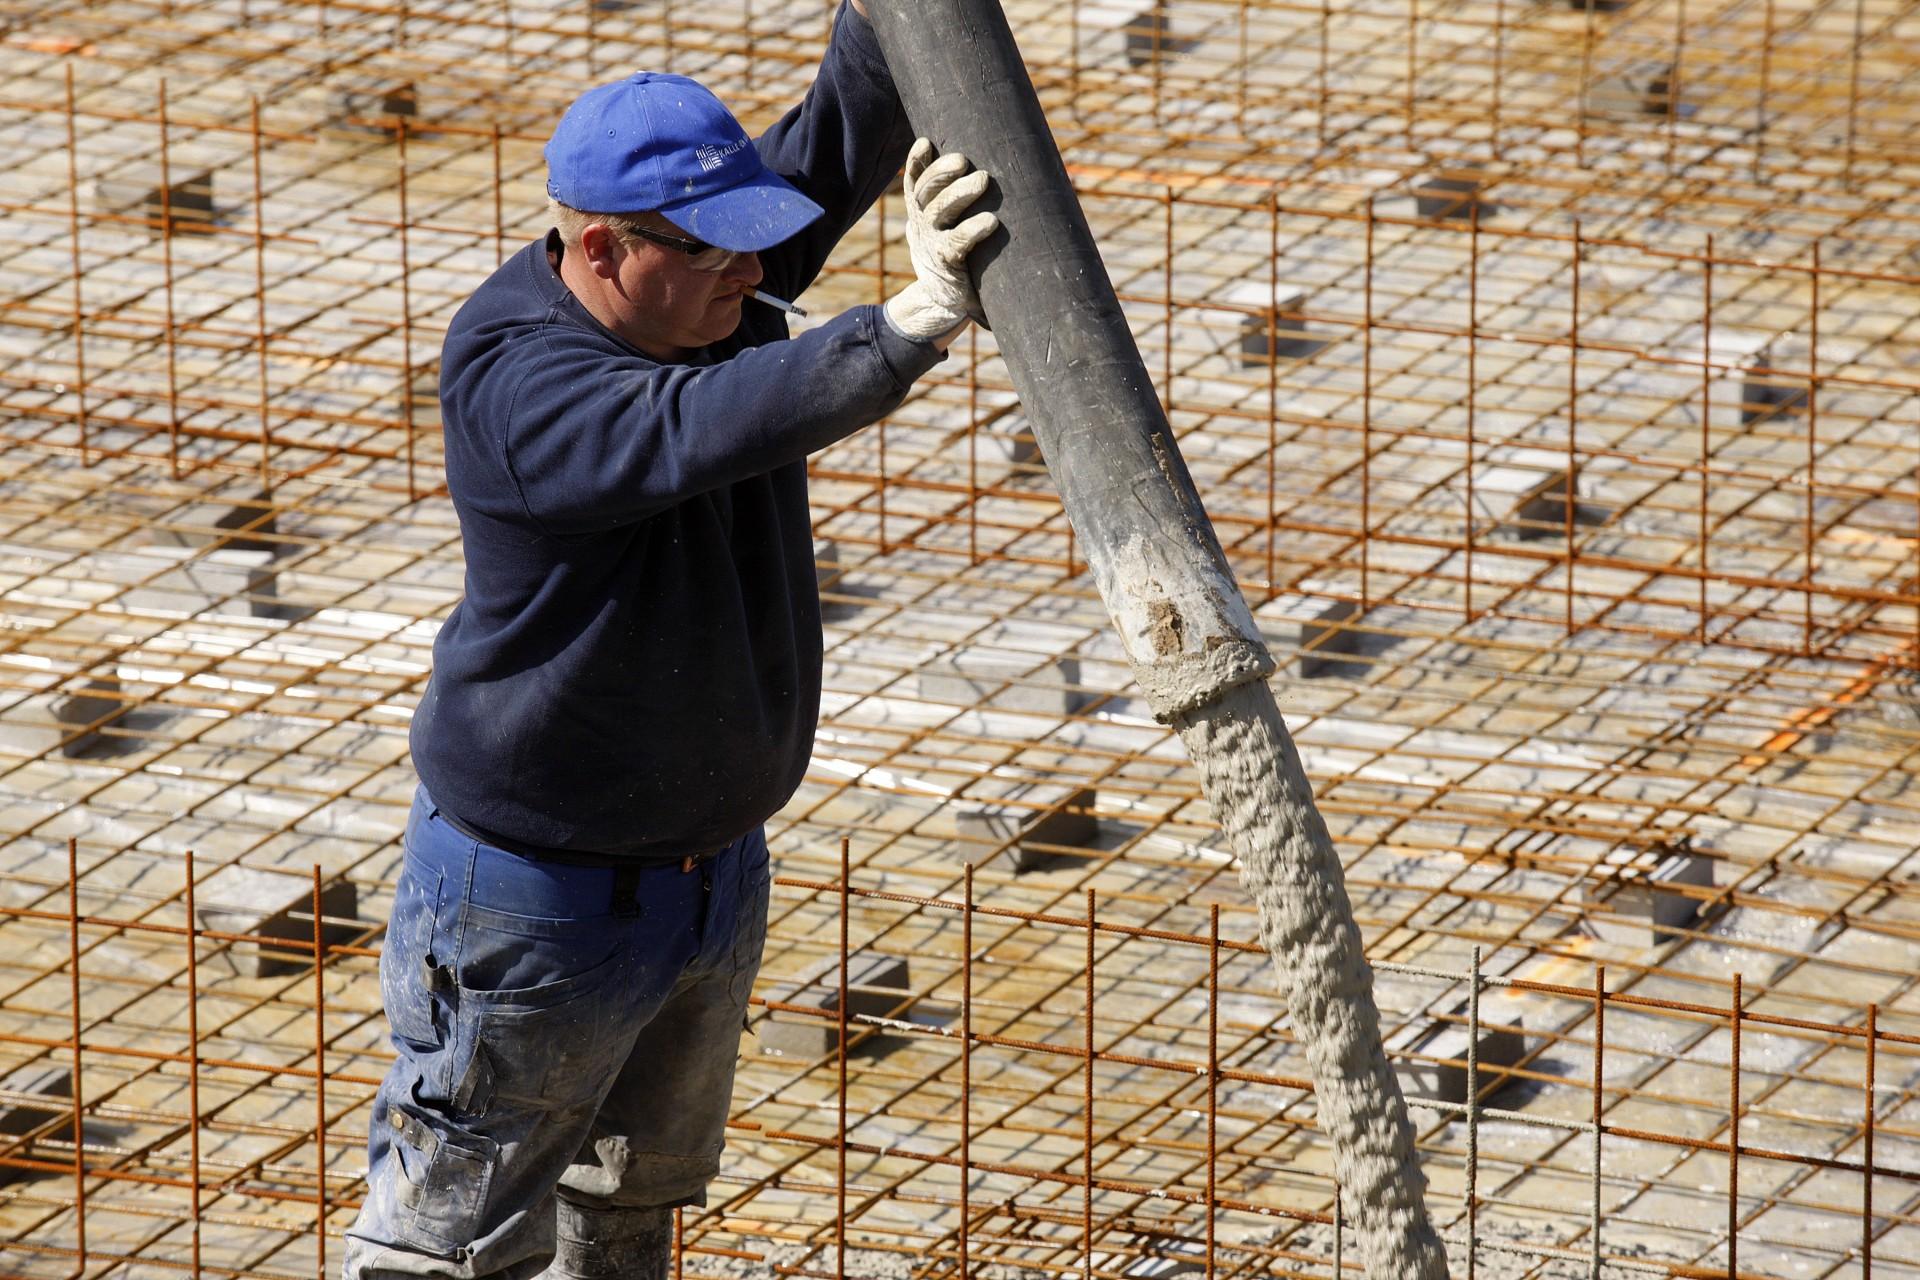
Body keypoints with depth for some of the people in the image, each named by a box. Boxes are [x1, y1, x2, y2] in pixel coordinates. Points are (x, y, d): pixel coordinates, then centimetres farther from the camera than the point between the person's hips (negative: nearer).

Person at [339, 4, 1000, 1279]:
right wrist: (914, 324, -56)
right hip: (539, 890, -8)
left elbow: (842, 143, -19)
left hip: (710, 870, 8)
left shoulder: (710, 289, -6)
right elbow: (701, 431, -46)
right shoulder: (513, 381, -29)